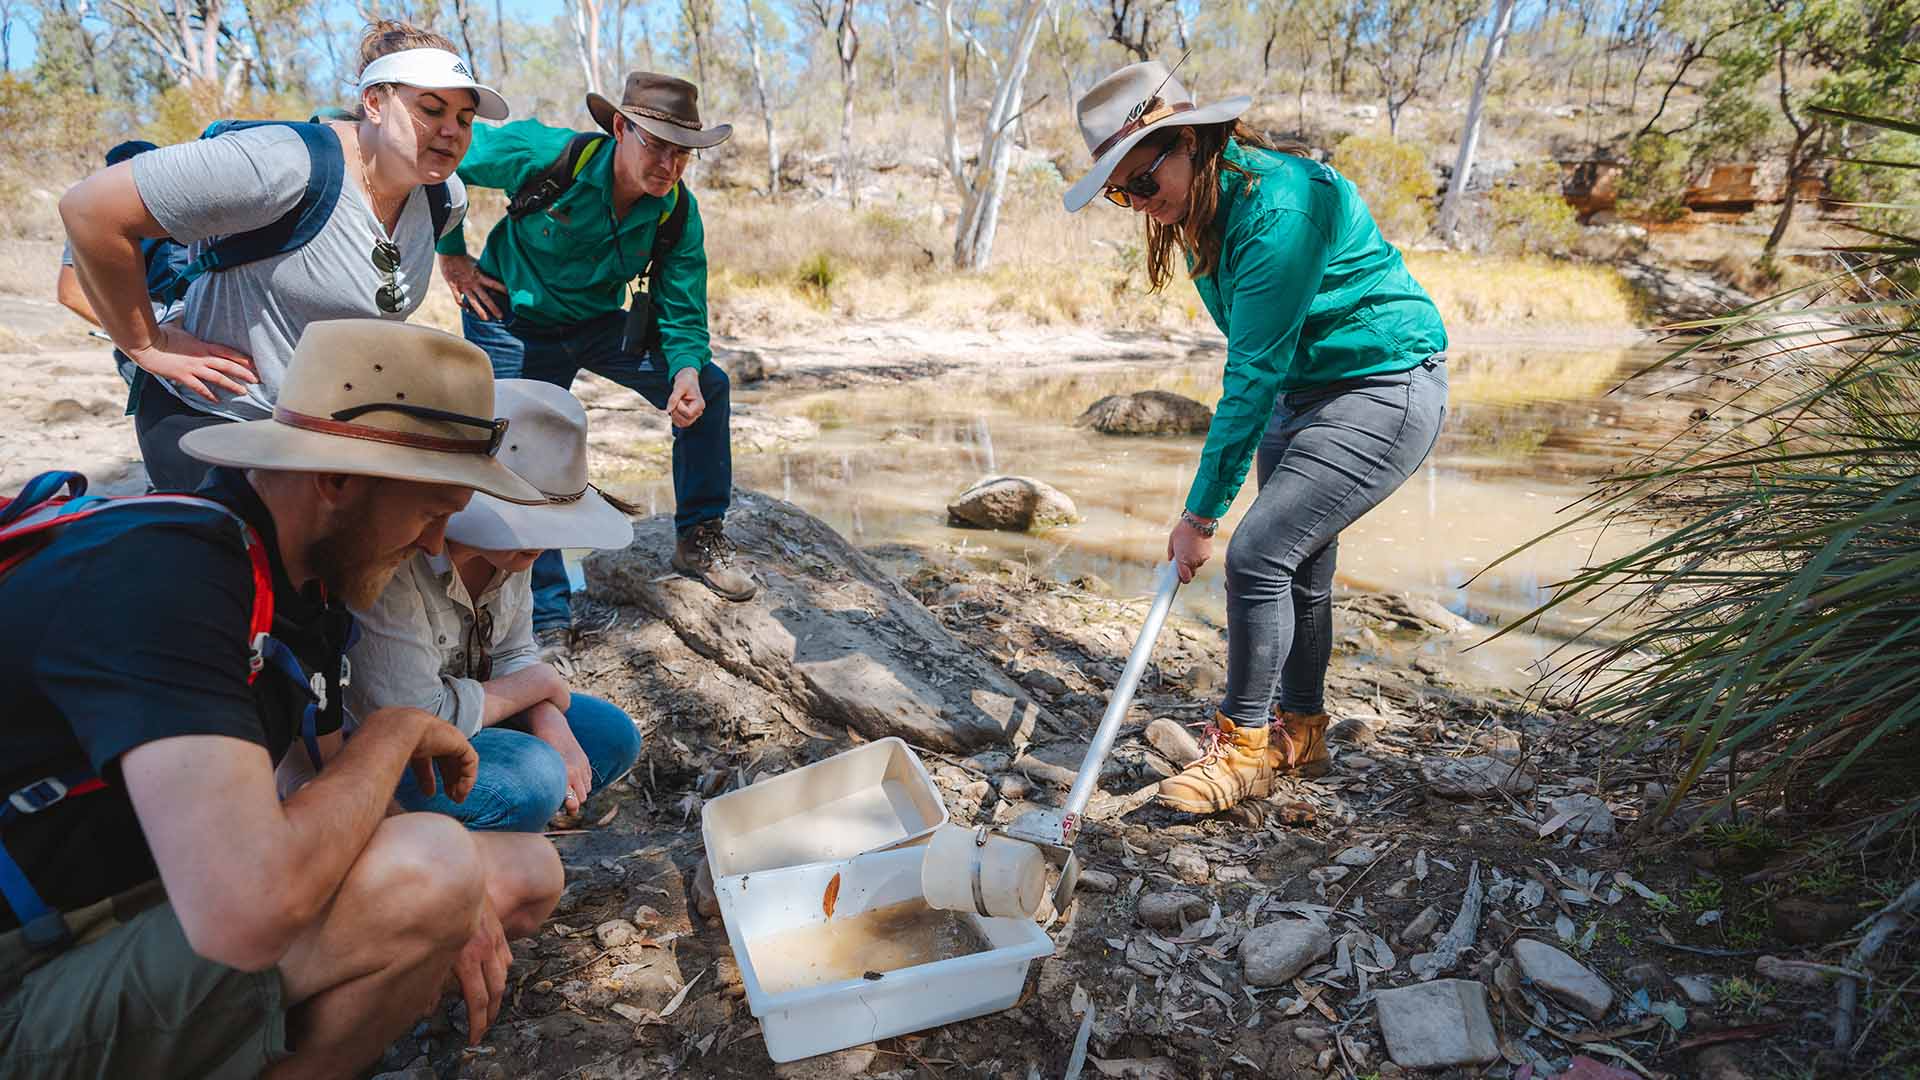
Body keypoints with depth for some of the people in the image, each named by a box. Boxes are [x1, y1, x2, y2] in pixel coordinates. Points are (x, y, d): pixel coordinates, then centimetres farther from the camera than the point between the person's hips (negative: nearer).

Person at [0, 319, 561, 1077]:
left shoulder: (305, 578, 2)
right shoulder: (162, 577, -28)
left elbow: (329, 788, 10)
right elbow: (250, 913, -39)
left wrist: (448, 905, -8)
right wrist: (394, 733, -21)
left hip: (181, 919, 8)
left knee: (527, 873, 6)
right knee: (427, 867, -30)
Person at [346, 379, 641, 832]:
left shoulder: (507, 541, -8)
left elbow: (514, 654, 3)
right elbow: (417, 716, -30)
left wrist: (550, 722, -17)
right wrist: (540, 684, -18)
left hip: (454, 712, 8)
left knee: (614, 735, 1)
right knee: (533, 777, -28)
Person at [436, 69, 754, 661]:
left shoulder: (679, 214, -16)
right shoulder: (546, 155, -28)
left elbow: (682, 316, -12)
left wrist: (685, 373, -33)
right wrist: (452, 255, -11)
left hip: (598, 323, 4)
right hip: (512, 322, -4)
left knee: (707, 387, -6)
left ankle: (699, 539, 9)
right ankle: (549, 620, 6)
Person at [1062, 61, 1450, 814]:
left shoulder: (1277, 205, -27)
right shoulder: (1201, 210, 2)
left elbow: (1254, 374, -27)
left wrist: (1201, 513, -23)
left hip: (1386, 391, -9)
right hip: (1303, 389, 9)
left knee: (1257, 554, -16)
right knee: (1297, 561, 13)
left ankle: (1243, 748, 1)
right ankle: (1299, 735, 29)